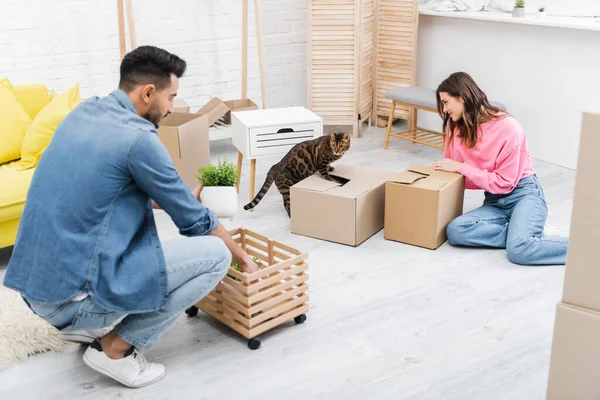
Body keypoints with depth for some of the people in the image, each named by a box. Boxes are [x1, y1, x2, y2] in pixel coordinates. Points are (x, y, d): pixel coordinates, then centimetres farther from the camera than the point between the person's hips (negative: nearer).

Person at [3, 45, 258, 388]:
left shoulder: (83, 112, 9)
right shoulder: (137, 138, -16)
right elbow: (196, 223, -5)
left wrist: (183, 198, 28)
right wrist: (242, 257, 12)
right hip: (72, 294, -9)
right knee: (216, 255, -4)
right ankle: (117, 349, 2)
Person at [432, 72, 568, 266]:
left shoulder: (507, 127, -16)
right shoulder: (456, 129, 3)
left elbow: (504, 182, -16)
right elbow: (451, 172, 14)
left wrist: (461, 167, -17)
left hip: (524, 194, -6)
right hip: (494, 200, 7)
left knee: (518, 250, -35)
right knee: (455, 231, -26)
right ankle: (535, 234, -17)